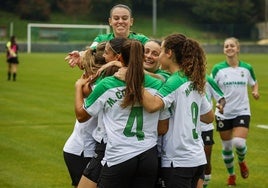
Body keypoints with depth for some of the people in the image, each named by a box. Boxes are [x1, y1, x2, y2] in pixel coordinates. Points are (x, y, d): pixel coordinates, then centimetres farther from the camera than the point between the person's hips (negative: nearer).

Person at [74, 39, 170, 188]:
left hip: (118, 158, -3)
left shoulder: (106, 85, -4)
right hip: (149, 157, 3)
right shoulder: (158, 85, 1)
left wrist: (78, 86, 21)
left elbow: (81, 115, 7)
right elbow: (163, 128, 7)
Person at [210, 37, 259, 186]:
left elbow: (254, 83, 15)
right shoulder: (218, 69, -6)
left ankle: (242, 161, 18)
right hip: (224, 113, 0)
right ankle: (231, 175, 31)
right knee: (227, 146, 8)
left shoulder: (247, 68, -1)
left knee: (239, 143, -18)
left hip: (242, 112, 0)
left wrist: (256, 91, -6)